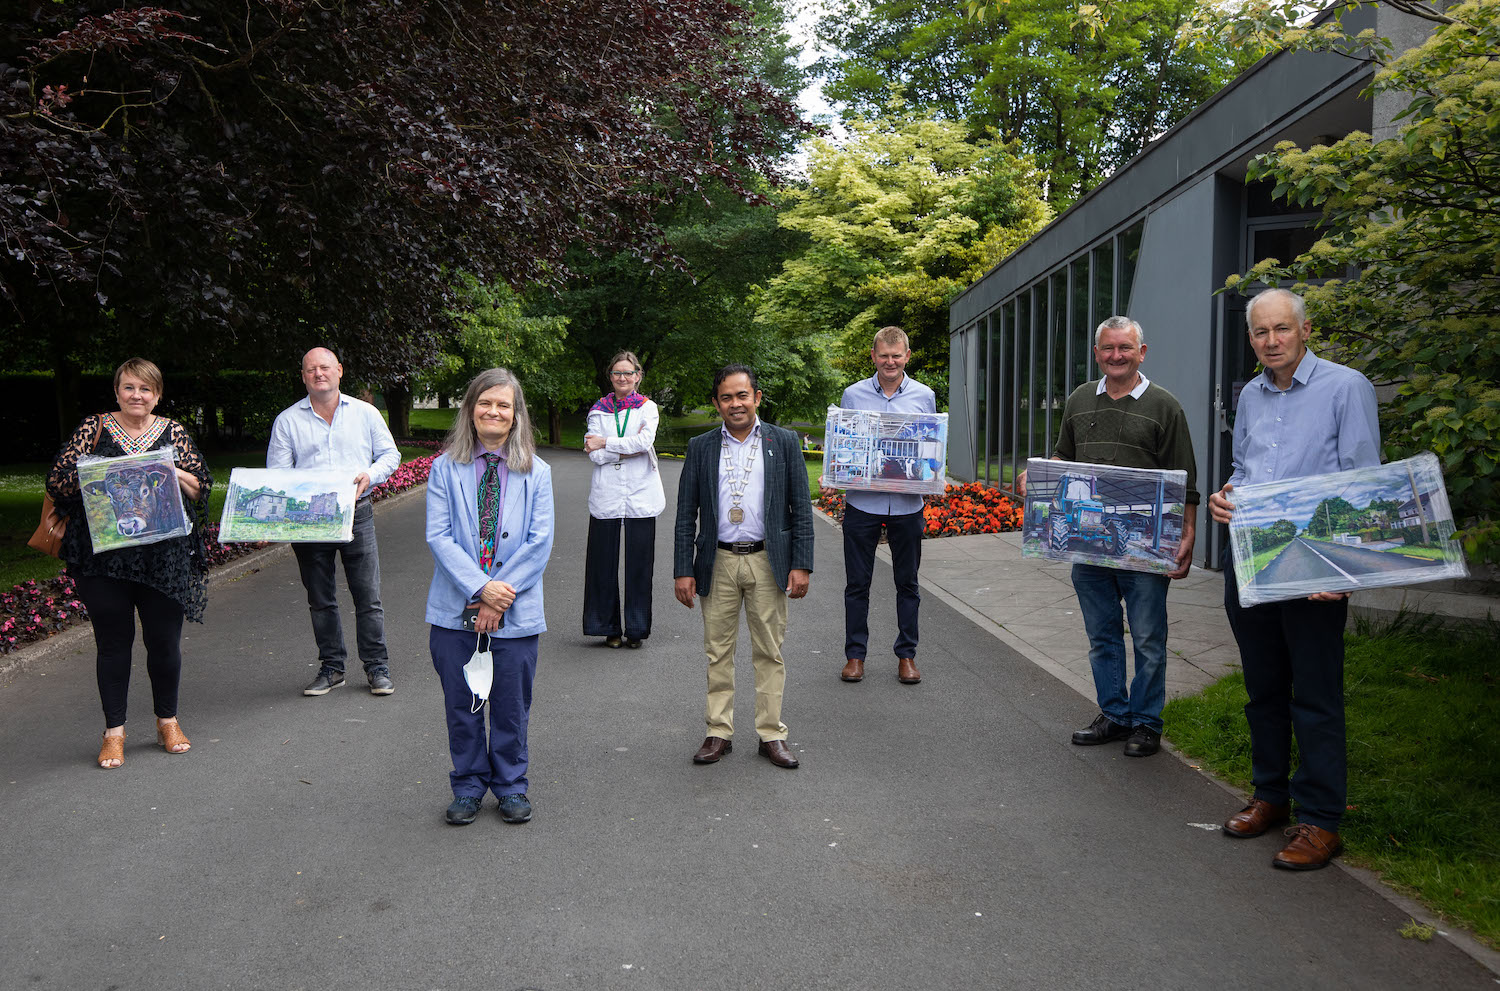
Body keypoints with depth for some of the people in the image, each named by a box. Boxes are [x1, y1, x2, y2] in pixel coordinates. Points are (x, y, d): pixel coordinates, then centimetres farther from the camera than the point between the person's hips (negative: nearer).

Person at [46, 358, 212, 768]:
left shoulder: (174, 433, 10)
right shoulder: (94, 427, 7)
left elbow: (201, 487, 7)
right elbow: (58, 480, 2)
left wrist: (173, 473, -12)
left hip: (164, 555, 1)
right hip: (103, 556, 0)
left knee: (165, 639, 3)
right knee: (112, 640, 3)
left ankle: (167, 721, 22)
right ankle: (114, 731, 14)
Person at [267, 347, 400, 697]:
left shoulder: (365, 413, 8)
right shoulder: (287, 421, 8)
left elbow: (390, 454, 13)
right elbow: (276, 474, 5)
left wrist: (370, 475, -7)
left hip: (356, 513, -1)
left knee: (368, 595, -1)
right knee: (320, 599, 9)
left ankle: (377, 666, 9)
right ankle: (331, 667, 20)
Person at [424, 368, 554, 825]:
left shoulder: (536, 472, 2)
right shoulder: (446, 467, 2)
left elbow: (540, 541, -4)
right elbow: (438, 535, -6)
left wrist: (502, 593, -12)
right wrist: (480, 588, -16)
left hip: (516, 612, 0)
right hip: (455, 610, 0)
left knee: (511, 706, 9)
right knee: (461, 705, 9)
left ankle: (510, 787, 27)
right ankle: (468, 787, 28)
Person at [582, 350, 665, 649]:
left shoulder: (648, 408, 8)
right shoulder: (599, 410, 9)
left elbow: (645, 441, -11)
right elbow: (594, 453, -2)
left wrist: (605, 443, -8)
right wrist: (629, 447, -10)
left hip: (641, 496, -1)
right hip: (606, 495, 1)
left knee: (639, 563, 1)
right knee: (604, 563, 1)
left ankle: (636, 629, 11)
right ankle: (609, 628, 13)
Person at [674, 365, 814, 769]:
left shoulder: (784, 443, 3)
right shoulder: (700, 448, 5)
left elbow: (801, 507, 2)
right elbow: (686, 515, 6)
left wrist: (801, 565, -5)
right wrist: (683, 570, 0)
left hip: (768, 562, -1)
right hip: (718, 563, 1)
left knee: (769, 653, 5)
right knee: (718, 653, 7)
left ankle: (772, 735, 15)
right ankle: (719, 733, 18)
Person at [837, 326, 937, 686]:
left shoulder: (924, 396, 5)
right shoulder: (853, 395, 4)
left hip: (907, 504, 1)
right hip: (862, 502, 0)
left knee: (907, 583, 9)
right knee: (857, 583, 6)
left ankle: (906, 654, 21)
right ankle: (855, 653, 19)